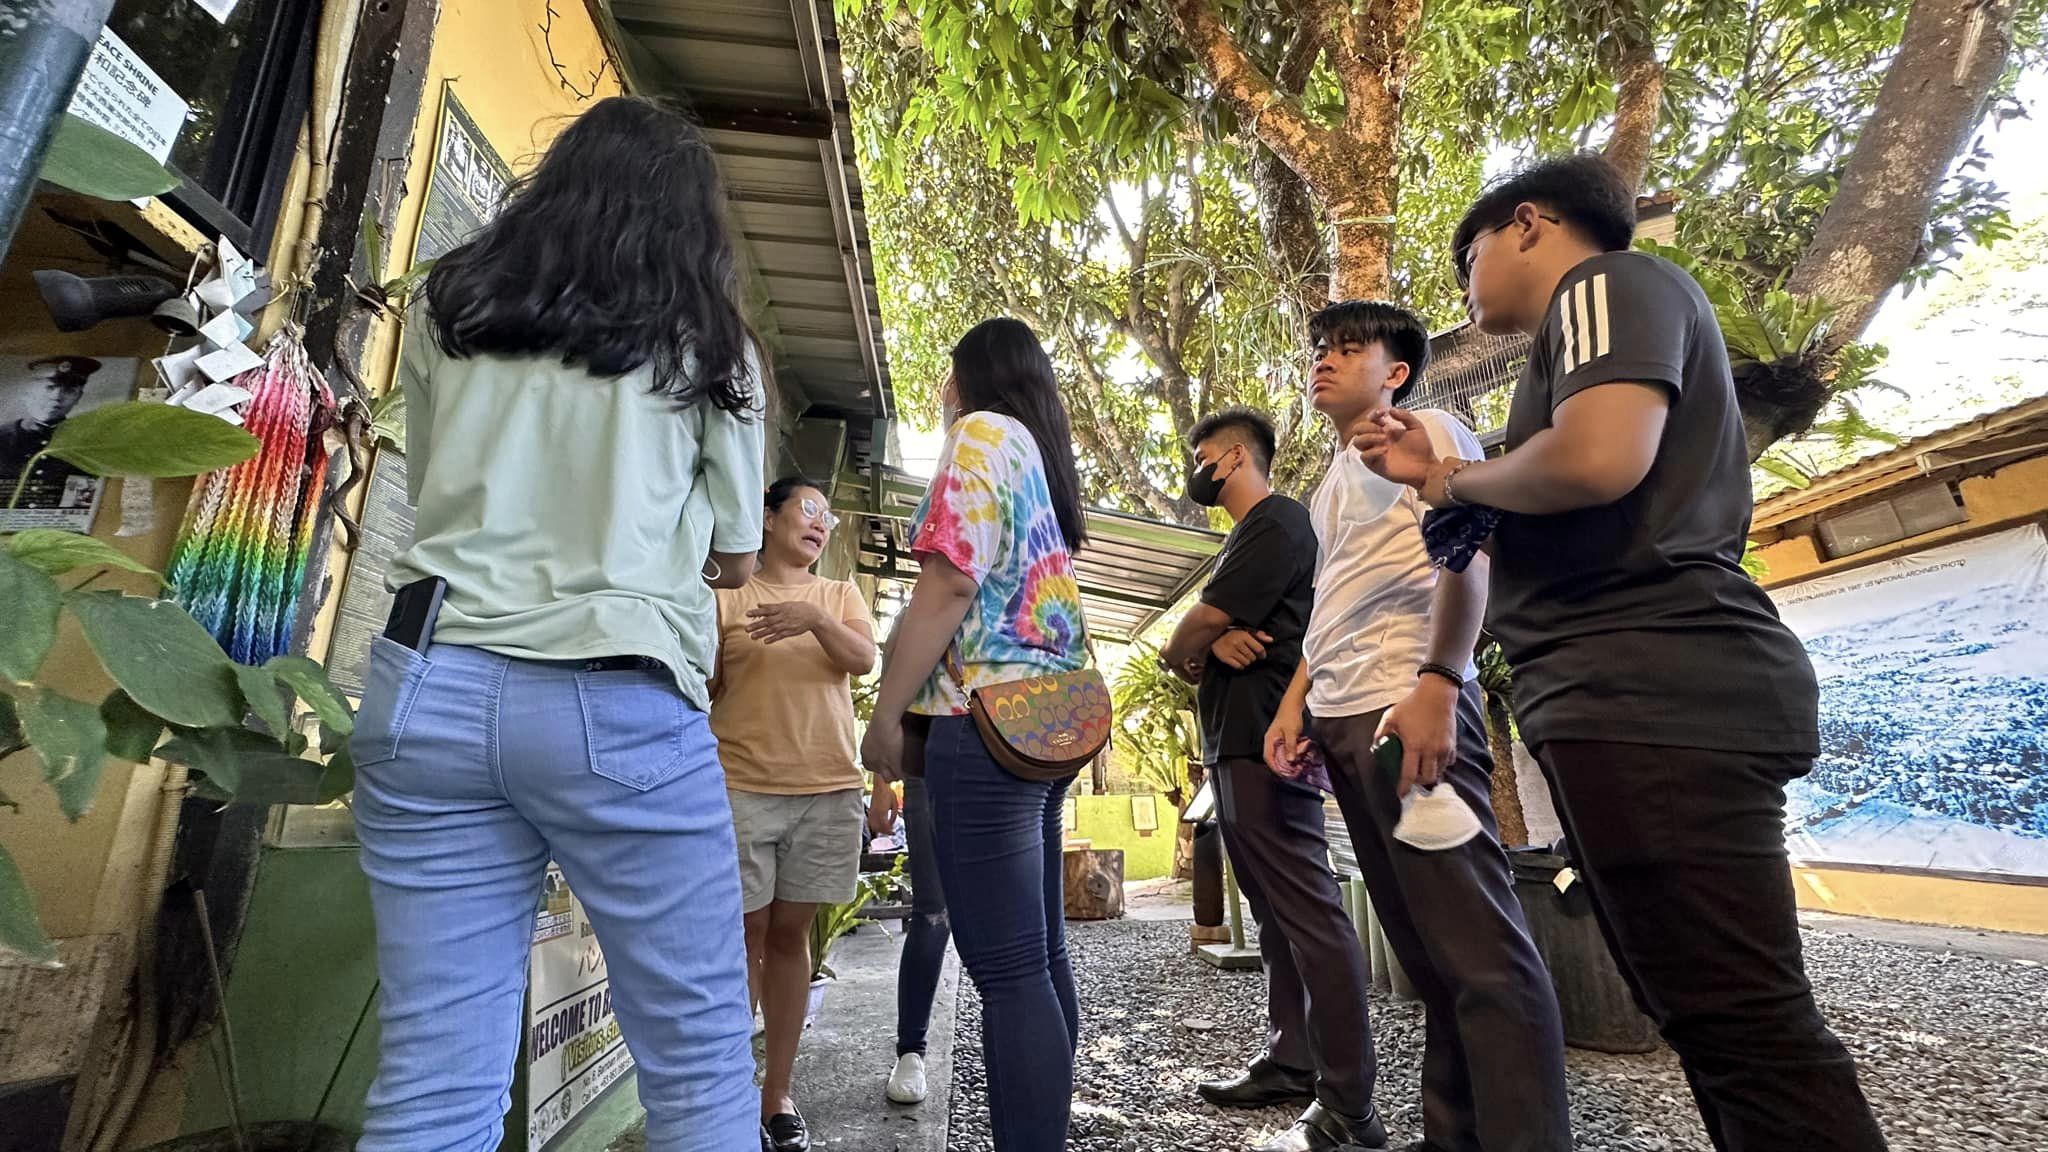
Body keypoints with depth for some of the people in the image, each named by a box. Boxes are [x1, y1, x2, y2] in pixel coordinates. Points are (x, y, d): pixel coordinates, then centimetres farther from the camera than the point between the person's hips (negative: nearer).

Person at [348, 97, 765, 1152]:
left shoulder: (452, 315, 14)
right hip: (616, 702, -4)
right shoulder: (704, 345, 5)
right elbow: (734, 559, 9)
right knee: (700, 1062, 7)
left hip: (428, 688, 5)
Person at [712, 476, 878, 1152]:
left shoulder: (839, 595, 12)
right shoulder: (727, 595, 5)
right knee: (744, 937, 5)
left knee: (790, 935, 11)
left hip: (828, 791, 2)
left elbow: (864, 659, -6)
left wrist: (816, 618, -22)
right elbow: (702, 686, 5)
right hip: (742, 788, -2)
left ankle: (777, 1095, 23)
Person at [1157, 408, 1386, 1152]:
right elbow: (1196, 645, 17)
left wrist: (1184, 649, 8)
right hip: (1233, 748, 10)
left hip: (1265, 745, -10)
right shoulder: (1243, 541, 23)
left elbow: (1192, 633, -14)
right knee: (1276, 917, 13)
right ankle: (1290, 1064, 23)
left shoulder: (1277, 522, -7)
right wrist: (1211, 645, -6)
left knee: (1309, 916, -8)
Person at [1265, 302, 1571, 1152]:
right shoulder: (1334, 483, 25)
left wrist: (1437, 683, -22)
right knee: (1425, 949, 12)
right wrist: (1295, 701, 16)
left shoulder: (1424, 434, 3)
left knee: (1479, 946, -6)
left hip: (1409, 706, -8)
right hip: (1341, 720, 8)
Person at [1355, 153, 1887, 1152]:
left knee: (1743, 1023, -6)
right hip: (1626, 703, 11)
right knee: (1707, 1014, 15)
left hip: (1653, 695, -11)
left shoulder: (1609, 282, -2)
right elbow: (1550, 525, 23)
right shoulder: (1581, 330, 27)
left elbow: (1597, 462, -23)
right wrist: (1438, 475, 20)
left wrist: (1459, 479, -5)